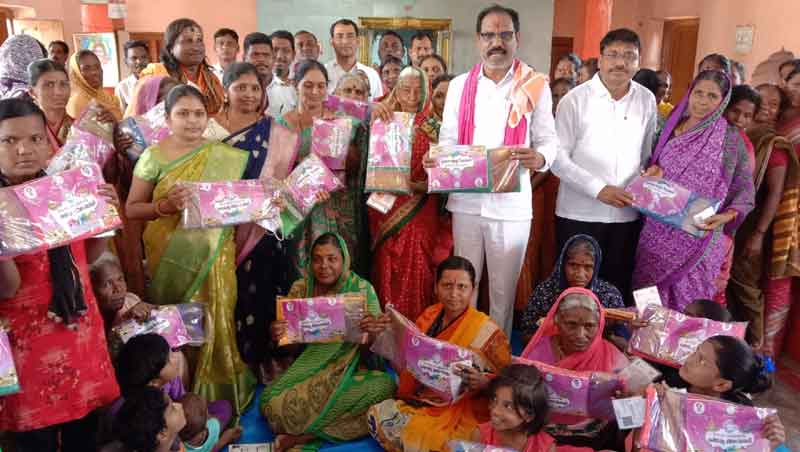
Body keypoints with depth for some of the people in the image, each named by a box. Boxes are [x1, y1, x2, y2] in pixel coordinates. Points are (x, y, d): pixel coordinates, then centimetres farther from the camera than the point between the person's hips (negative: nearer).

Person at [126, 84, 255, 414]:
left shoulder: (226, 156, 4)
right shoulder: (154, 156, -2)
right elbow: (132, 208, 0)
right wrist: (165, 205, -18)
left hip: (214, 255, 2)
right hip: (171, 257, -1)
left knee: (216, 320, 3)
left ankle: (216, 392, 21)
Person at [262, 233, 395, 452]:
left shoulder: (362, 288, -4)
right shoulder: (300, 288, 1)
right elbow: (288, 343, 9)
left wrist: (373, 332, -27)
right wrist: (276, 334, -16)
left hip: (349, 370, 1)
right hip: (308, 367, -1)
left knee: (386, 385, -31)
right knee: (271, 401, -31)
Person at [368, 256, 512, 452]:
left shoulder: (488, 331, -12)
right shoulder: (429, 316, 4)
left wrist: (483, 382, -27)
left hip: (459, 413, -5)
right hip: (416, 401, 5)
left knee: (414, 432, -30)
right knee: (376, 415, -17)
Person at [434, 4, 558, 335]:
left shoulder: (536, 87, 1)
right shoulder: (459, 85, 8)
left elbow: (548, 139, 1)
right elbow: (448, 139, 8)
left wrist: (539, 158, -22)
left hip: (512, 203, -2)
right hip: (466, 199, 2)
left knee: (503, 288, 10)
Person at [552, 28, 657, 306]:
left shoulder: (647, 100, 6)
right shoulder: (575, 100, -5)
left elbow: (647, 155, 16)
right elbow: (558, 158, -9)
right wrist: (599, 188, -17)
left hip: (627, 215, 3)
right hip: (579, 213, -3)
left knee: (618, 288, 12)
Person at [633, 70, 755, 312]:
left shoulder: (730, 138, -4)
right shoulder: (669, 127, 6)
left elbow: (744, 189, -1)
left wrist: (726, 216, -18)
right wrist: (653, 171, -6)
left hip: (698, 239, -3)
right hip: (657, 235, 3)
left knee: (685, 309, 4)